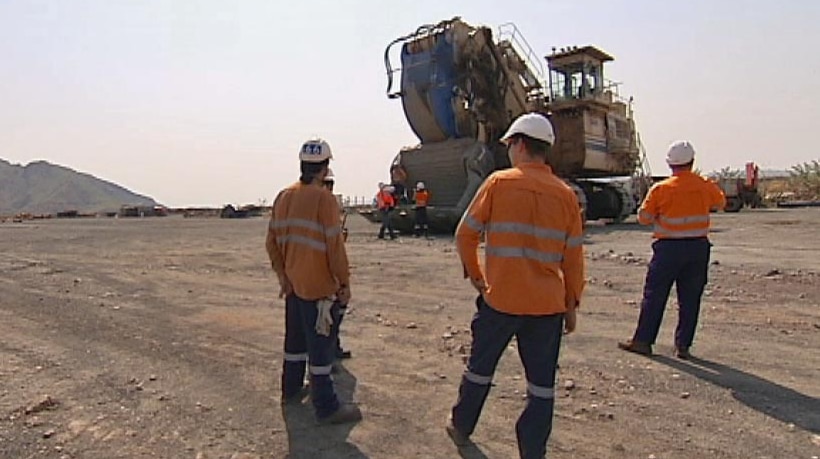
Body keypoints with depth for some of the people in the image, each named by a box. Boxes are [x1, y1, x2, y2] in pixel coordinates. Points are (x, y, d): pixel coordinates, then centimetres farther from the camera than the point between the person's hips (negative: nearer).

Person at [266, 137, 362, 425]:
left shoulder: (283, 197, 6)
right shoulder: (324, 199, -17)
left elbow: (272, 242, 8)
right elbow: (335, 246, -18)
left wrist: (282, 275, 11)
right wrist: (345, 283, -10)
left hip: (293, 283, 8)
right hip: (319, 286, -8)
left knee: (296, 337, 21)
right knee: (321, 344, -1)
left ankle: (291, 390, 36)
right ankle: (326, 408, 7)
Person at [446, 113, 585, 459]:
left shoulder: (499, 183, -7)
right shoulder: (565, 194, 1)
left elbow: (465, 234, -4)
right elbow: (573, 258, 3)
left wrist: (474, 274, 10)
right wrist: (572, 304, 12)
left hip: (500, 298, -1)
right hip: (548, 304, 2)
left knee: (480, 366, 18)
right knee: (541, 382, 12)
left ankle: (461, 427, 36)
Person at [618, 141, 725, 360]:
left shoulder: (660, 189, -10)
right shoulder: (706, 187, 1)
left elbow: (644, 217, -4)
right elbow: (720, 203, 21)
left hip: (669, 247, -3)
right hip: (698, 247, 3)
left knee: (654, 295, 5)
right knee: (690, 299, 9)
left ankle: (643, 340, 10)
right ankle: (683, 345, 13)